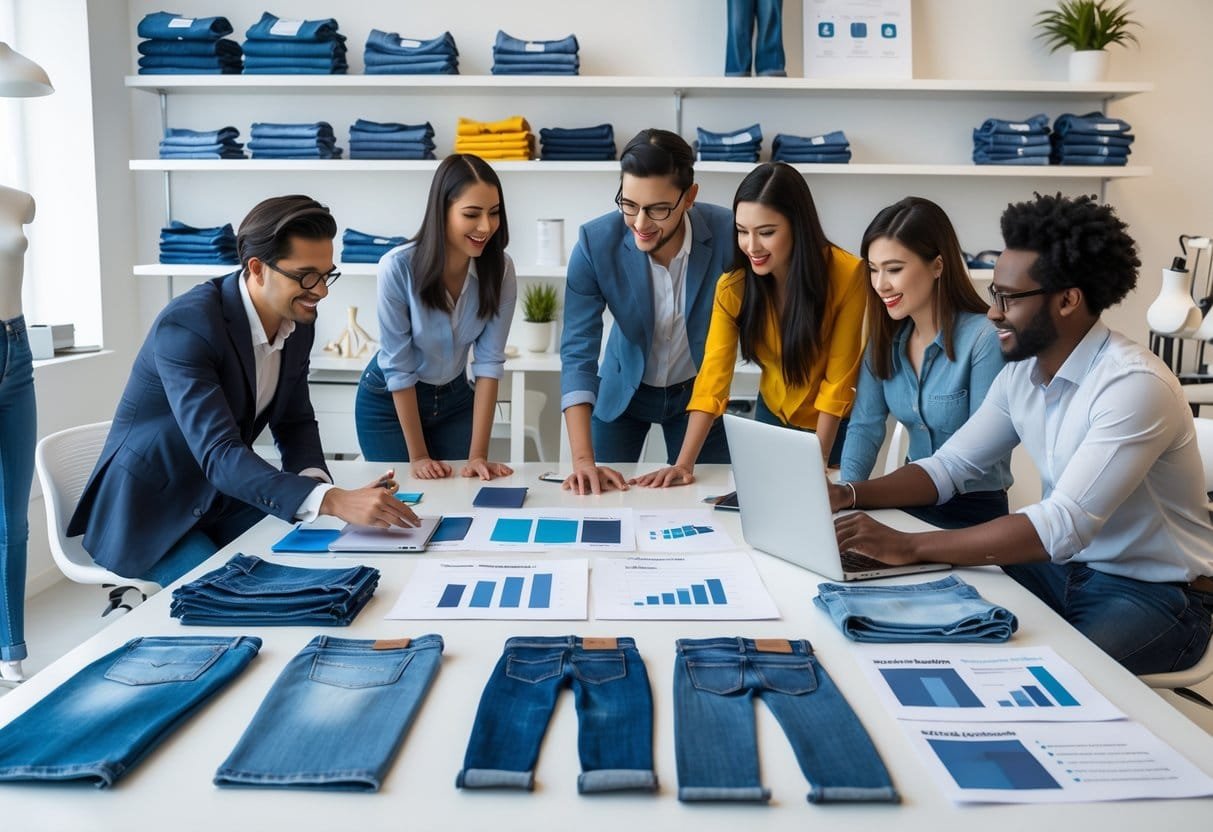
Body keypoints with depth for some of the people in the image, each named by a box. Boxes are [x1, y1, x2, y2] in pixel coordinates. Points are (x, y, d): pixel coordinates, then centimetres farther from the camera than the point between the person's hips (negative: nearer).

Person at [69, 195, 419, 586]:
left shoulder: (298, 321, -5)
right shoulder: (186, 324, -28)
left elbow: (295, 422, 5)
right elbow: (218, 454, -37)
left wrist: (314, 480, -17)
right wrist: (333, 501, -48)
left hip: (222, 499, 7)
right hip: (147, 512, -6)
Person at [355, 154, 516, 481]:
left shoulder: (500, 269, -17)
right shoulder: (398, 267, -27)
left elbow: (489, 361, -16)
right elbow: (398, 367, -21)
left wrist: (477, 454, -20)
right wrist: (418, 457, -17)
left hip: (455, 398, 3)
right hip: (389, 401, -3)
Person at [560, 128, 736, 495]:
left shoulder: (727, 233, -26)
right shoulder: (595, 241, -25)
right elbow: (578, 351, -25)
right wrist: (583, 459, -36)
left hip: (697, 391, 0)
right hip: (623, 389, 0)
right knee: (600, 494, 8)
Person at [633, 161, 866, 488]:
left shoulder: (847, 275, -26)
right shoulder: (733, 286, -18)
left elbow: (838, 379, -21)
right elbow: (713, 378, -22)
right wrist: (684, 463, -31)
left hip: (835, 425, -2)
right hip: (773, 417, 2)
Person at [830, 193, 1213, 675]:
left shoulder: (1134, 385, -25)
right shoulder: (1021, 374, 0)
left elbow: (1064, 526, -33)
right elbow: (949, 467, 6)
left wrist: (910, 547, -37)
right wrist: (848, 495, -11)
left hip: (1156, 593, -6)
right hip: (1061, 567, 7)